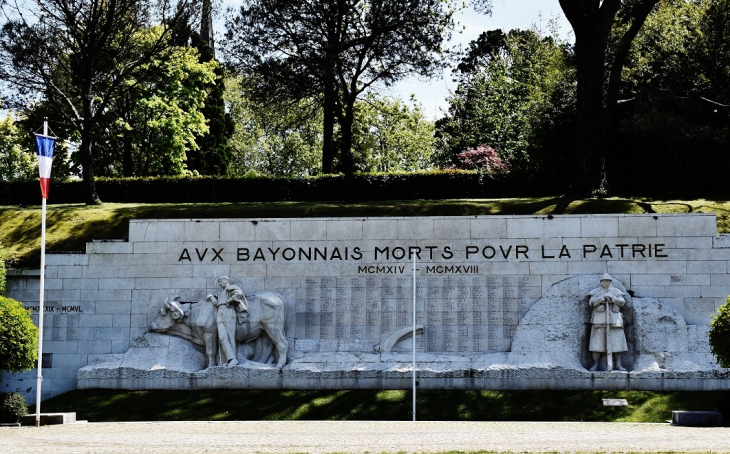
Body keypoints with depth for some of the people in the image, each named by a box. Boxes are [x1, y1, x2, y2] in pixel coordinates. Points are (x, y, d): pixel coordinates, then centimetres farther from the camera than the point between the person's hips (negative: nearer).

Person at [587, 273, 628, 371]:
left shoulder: (616, 291, 13)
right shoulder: (596, 292, 9)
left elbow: (622, 302, 0)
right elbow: (592, 302, -6)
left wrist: (612, 298, -15)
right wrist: (602, 297, -18)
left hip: (614, 320, 1)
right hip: (599, 321, -1)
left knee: (616, 342, -1)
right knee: (597, 342, -4)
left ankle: (618, 365, 3)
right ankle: (595, 365, 1)